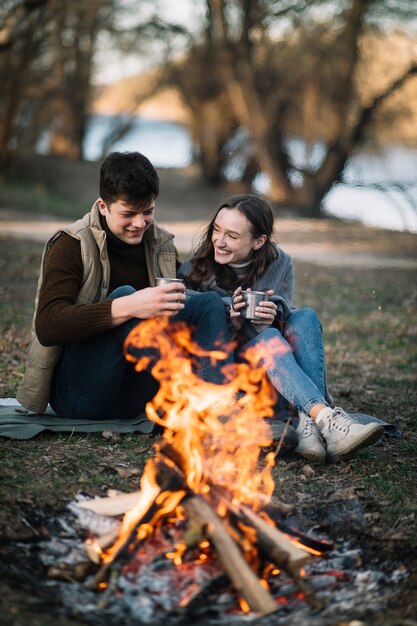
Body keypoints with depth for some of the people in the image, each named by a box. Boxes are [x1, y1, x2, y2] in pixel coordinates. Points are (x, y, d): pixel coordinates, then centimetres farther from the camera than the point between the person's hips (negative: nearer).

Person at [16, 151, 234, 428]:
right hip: (77, 394, -5)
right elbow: (47, 327, -24)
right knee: (124, 293, -28)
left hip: (135, 392, 6)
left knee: (208, 302, -8)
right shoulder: (71, 246, -9)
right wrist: (127, 307, -37)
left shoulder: (161, 244, 10)